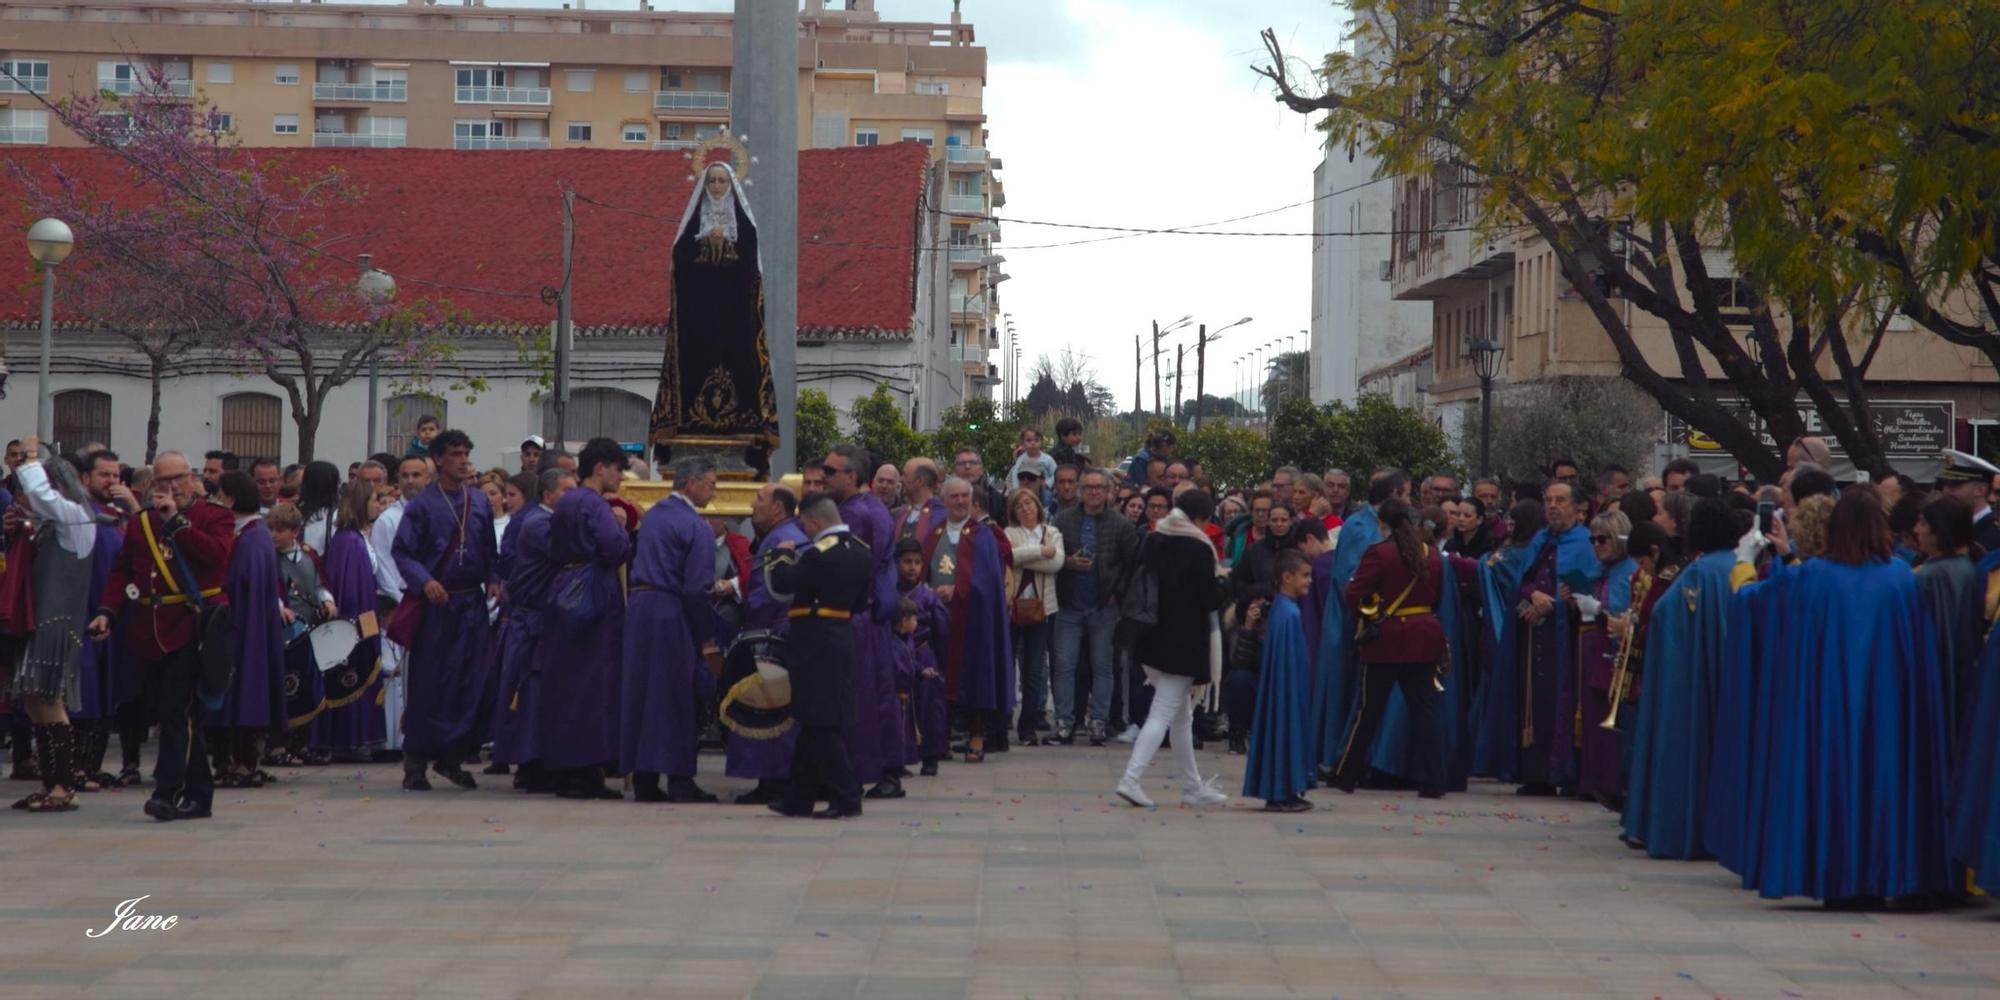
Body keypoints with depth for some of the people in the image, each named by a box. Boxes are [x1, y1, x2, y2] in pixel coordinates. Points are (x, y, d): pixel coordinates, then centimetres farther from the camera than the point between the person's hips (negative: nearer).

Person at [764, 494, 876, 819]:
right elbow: (864, 600, 16)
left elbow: (781, 584, -12)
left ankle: (846, 798, -6)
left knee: (820, 724, -5)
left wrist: (784, 554, 3)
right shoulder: (862, 552, 9)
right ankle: (798, 798, 21)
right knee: (814, 723, 15)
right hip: (843, 638, 9)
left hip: (816, 643, -9)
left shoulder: (819, 553, -17)